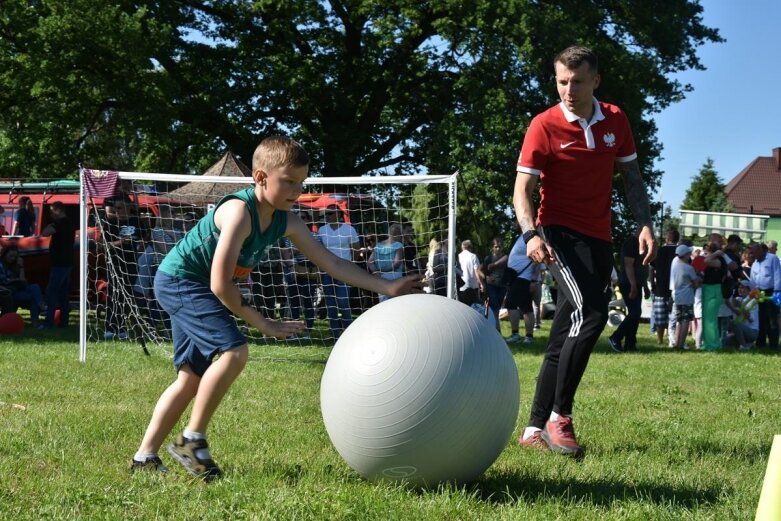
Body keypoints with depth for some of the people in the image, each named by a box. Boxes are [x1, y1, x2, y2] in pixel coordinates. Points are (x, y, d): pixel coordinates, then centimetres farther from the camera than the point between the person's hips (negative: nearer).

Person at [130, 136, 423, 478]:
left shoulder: (286, 222, -3)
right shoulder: (239, 212, -28)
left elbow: (332, 263, 3)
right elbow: (220, 284, -29)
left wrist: (387, 287, -4)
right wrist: (264, 325, -20)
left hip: (194, 289, 9)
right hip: (179, 280, -9)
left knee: (193, 378, 12)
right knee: (234, 352, -23)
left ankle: (144, 457, 19)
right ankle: (192, 441, -12)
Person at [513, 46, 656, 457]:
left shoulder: (615, 121, 6)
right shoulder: (544, 126, -8)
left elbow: (631, 177, 15)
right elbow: (522, 189, -11)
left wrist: (645, 225, 3)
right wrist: (531, 234, -27)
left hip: (598, 238, 5)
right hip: (559, 234, -5)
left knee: (564, 339, 7)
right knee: (591, 314, -26)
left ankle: (535, 429, 14)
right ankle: (559, 416, -16)